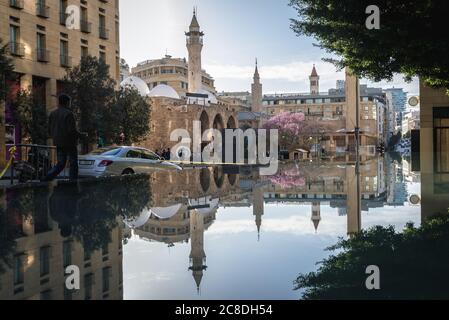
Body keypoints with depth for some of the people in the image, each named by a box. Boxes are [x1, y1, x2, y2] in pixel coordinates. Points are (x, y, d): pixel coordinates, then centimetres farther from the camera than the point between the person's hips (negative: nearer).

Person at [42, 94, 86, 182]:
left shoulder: (53, 114, 8)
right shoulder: (68, 114, -13)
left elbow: (50, 131, 9)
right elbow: (72, 130, -19)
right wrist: (81, 135, -3)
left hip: (59, 143, 6)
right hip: (70, 143, -6)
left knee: (60, 164, 10)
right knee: (73, 164, 6)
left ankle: (47, 178, -8)